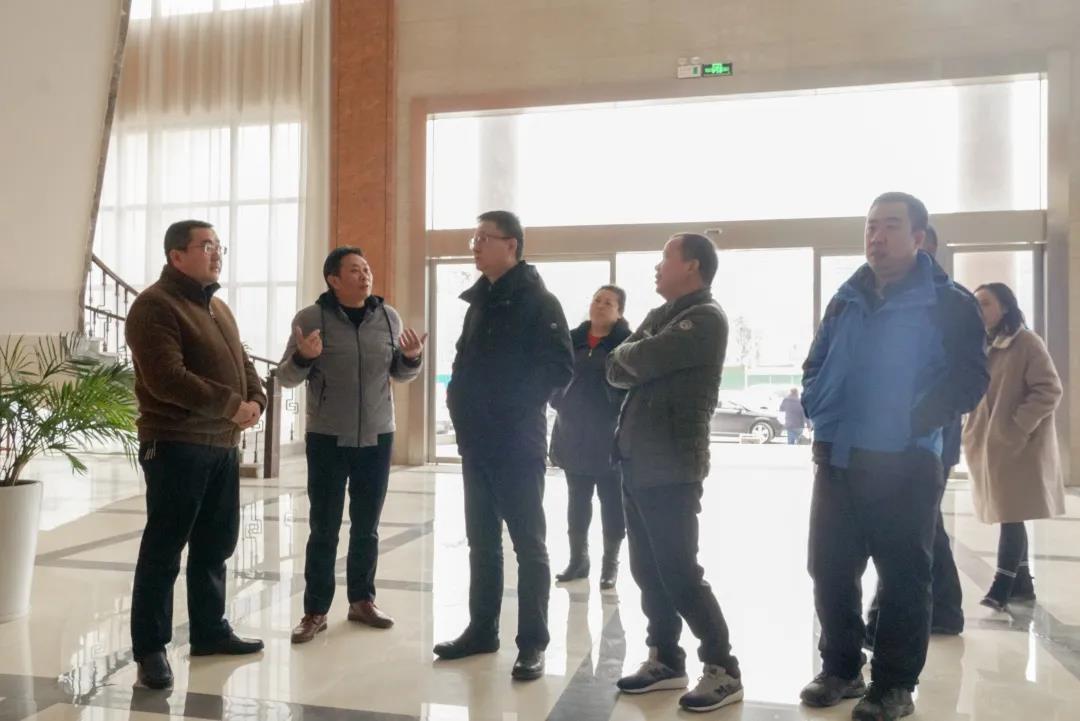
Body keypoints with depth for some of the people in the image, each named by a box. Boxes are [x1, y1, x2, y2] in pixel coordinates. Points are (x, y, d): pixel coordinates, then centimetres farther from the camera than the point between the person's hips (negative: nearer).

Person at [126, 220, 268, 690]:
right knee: (163, 549, 0)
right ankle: (150, 648, 10)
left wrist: (256, 399, -3)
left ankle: (210, 631, 27)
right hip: (175, 446, -8)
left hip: (223, 445, 8)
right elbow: (167, 379, -22)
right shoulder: (154, 306, -10)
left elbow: (241, 364, 18)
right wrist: (230, 405, -19)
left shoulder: (218, 307, 18)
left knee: (215, 545, 15)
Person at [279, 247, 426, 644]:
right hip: (327, 440, -3)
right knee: (324, 530, 4)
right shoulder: (311, 318, -7)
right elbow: (285, 377, -4)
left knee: (367, 528, 12)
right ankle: (315, 611, 15)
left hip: (377, 438, 3)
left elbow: (400, 374, 12)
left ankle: (362, 601, 26)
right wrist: (302, 357, -24)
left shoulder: (388, 317, 3)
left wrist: (412, 358, -10)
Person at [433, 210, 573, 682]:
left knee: (528, 543, 1)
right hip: (476, 441, 8)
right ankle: (482, 630, 27)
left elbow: (560, 368, -16)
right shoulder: (480, 299, 15)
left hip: (518, 442, -7)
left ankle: (532, 643, 11)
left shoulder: (537, 301, -8)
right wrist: (459, 393, 5)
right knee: (482, 541, 15)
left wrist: (515, 400, -18)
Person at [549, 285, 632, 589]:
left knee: (611, 501, 6)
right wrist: (559, 404, -3)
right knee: (577, 500, 13)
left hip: (609, 438, -4)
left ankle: (610, 562, 18)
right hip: (573, 436, 4)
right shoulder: (572, 339, 5)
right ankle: (578, 557, 26)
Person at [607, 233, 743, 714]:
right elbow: (616, 373, 9)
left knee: (679, 574, -3)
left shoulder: (705, 319, -10)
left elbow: (640, 362, -20)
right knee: (648, 571, 13)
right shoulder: (658, 316, 17)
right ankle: (665, 660, 26)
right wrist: (635, 361, -11)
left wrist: (626, 353, 1)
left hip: (672, 466, -8)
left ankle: (723, 670, 11)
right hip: (637, 461, 8)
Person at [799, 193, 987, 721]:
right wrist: (817, 411, 2)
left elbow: (969, 380, -10)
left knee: (903, 576, 5)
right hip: (836, 460, 5)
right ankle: (840, 670, 25)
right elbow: (815, 366, 18)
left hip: (904, 464, -5)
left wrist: (913, 422, -17)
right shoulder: (846, 300, 12)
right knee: (830, 570, 9)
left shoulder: (948, 303, -3)